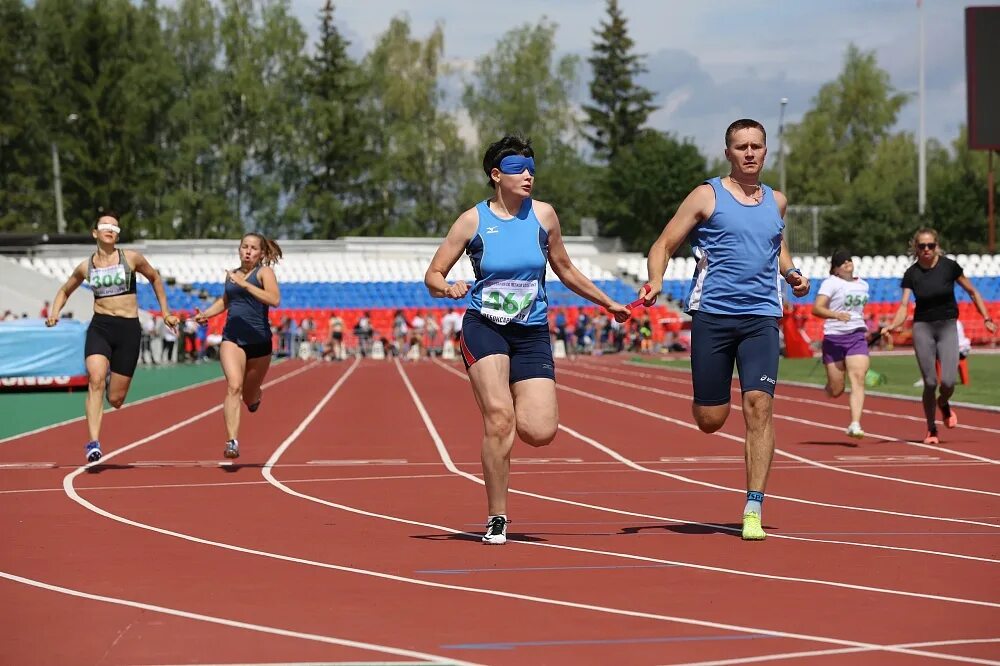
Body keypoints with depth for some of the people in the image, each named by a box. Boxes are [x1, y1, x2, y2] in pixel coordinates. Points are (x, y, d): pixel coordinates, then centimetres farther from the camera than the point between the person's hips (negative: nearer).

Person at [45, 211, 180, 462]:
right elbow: (65, 291, 24)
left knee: (115, 400, 0)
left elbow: (155, 278, 18)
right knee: (95, 380, -25)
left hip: (129, 328, -1)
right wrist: (54, 312, 4)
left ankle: (114, 383, 41)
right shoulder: (85, 267, 7)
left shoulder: (131, 258, 1)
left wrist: (166, 313, 18)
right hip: (100, 326, 1)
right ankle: (93, 443, -25)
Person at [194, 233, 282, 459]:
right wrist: (206, 313, 13)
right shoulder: (232, 274, 11)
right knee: (234, 387, -21)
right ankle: (232, 442, -25)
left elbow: (274, 299, -22)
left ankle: (254, 395, 52)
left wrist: (244, 284, -25)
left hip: (259, 341, -2)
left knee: (249, 399, 13)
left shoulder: (264, 272, -3)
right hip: (232, 338, 2)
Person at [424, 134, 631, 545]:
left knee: (540, 432, -12)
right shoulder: (473, 221, -1)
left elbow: (564, 269, 20)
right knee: (499, 417, -19)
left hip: (532, 334, 2)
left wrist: (608, 303, 24)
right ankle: (496, 519, -6)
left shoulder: (543, 215, 5)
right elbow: (432, 276, 2)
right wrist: (449, 288, -20)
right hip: (484, 329, -2)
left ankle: (512, 408, 26)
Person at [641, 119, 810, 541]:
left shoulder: (776, 202, 14)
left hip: (761, 316, 2)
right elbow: (664, 244, 2)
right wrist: (655, 282, -17)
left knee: (759, 406, -14)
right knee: (710, 420, -1)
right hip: (712, 315, -2)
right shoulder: (707, 196, 2)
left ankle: (753, 510, -12)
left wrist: (791, 273, 13)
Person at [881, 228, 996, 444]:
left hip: (947, 327, 0)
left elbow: (972, 292, 5)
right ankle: (931, 430, 15)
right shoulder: (912, 273, -3)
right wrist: (893, 325, -26)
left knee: (948, 381, -13)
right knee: (930, 383, -3)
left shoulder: (949, 266, -6)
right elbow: (904, 305, -8)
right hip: (923, 328, 0)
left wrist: (987, 319, 2)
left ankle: (943, 403, 23)